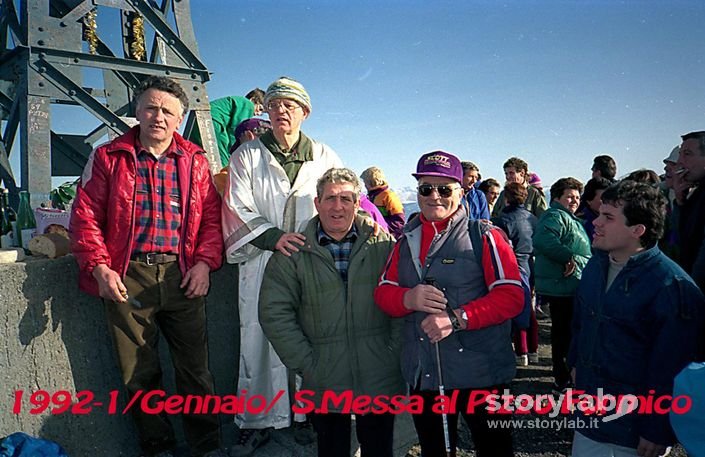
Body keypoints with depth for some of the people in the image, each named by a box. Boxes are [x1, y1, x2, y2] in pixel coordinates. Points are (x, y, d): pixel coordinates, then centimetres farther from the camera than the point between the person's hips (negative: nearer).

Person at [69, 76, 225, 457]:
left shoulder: (195, 160, 10)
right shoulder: (107, 157, 7)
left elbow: (211, 216, 7)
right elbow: (85, 215, 2)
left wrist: (204, 262, -6)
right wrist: (100, 268, -9)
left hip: (182, 275, 1)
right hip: (126, 278, 0)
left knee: (194, 367, 6)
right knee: (139, 371, 9)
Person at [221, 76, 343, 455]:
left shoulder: (324, 156, 13)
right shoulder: (246, 156, 9)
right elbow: (238, 209, 1)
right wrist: (274, 237, -13)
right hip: (262, 262, 0)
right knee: (258, 340, 2)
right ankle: (256, 423, 15)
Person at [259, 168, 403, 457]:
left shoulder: (383, 244, -1)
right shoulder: (294, 253, -2)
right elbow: (275, 314, -4)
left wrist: (394, 354, -7)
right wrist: (307, 364, -8)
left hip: (380, 380, 0)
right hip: (324, 384, 0)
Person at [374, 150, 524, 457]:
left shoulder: (484, 236, -8)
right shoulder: (407, 240, 7)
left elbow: (511, 296, -14)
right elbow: (383, 292, 7)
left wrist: (456, 318, -24)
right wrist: (408, 299, -15)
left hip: (480, 374, -4)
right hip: (422, 374, 5)